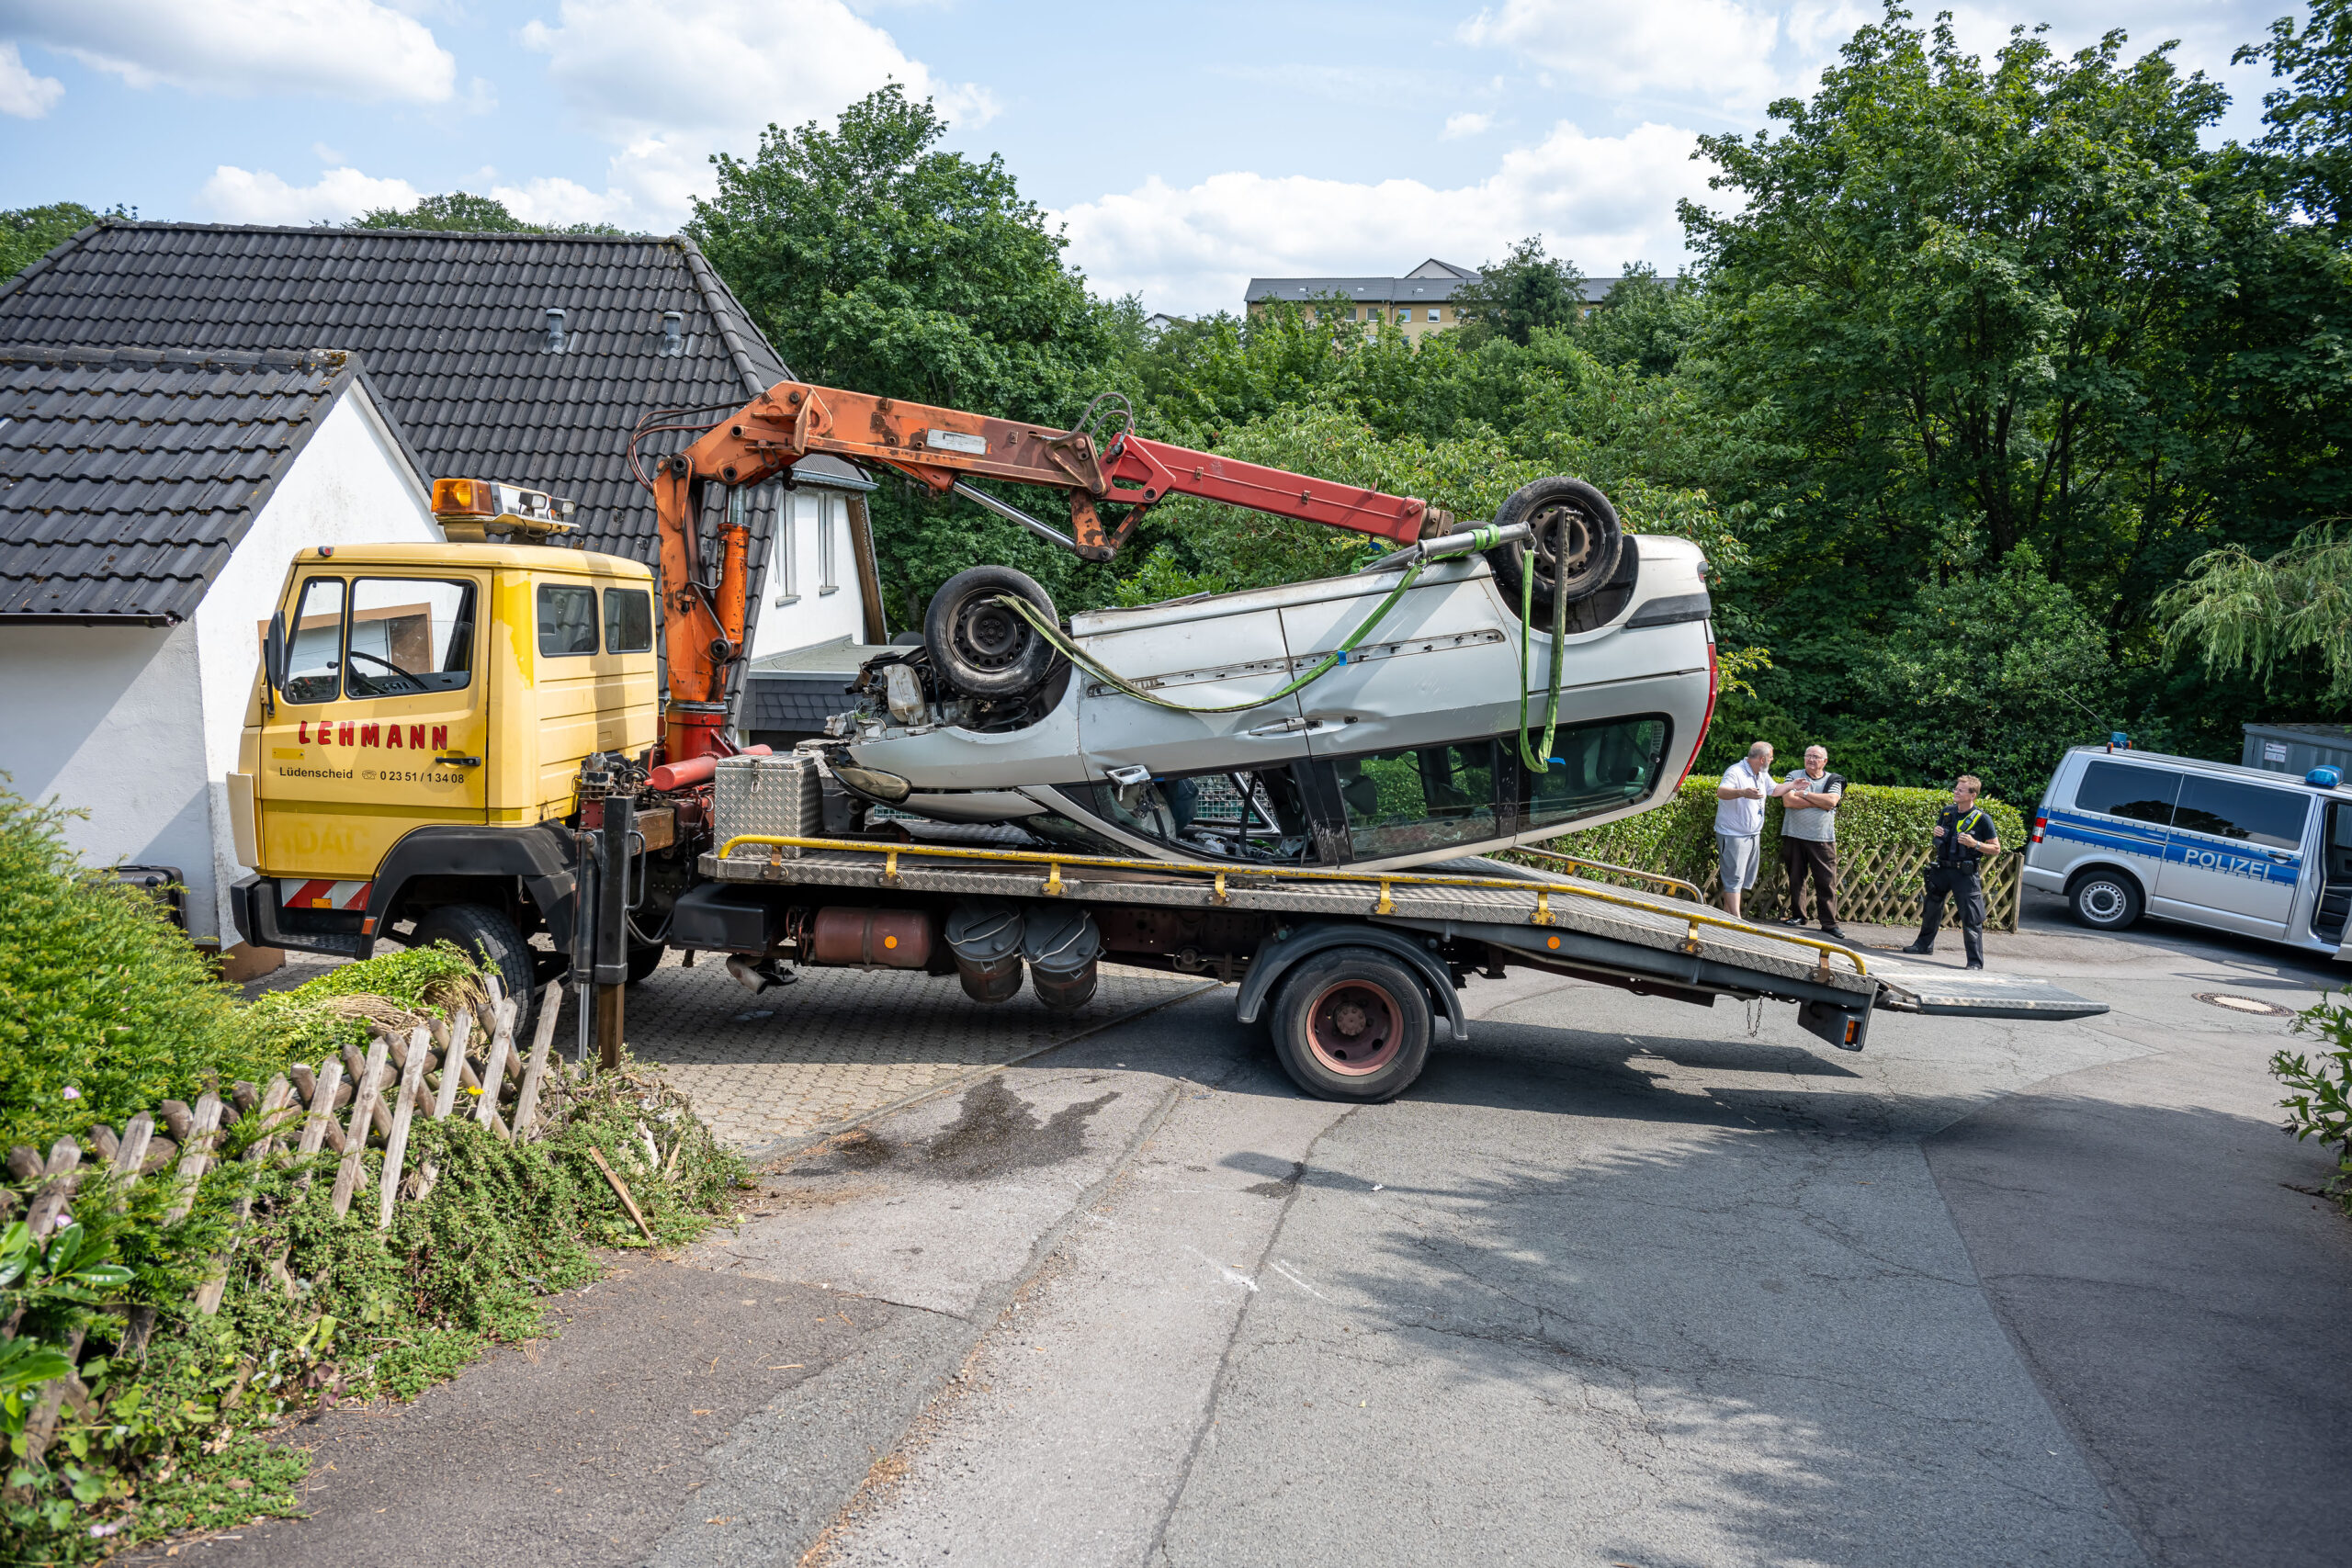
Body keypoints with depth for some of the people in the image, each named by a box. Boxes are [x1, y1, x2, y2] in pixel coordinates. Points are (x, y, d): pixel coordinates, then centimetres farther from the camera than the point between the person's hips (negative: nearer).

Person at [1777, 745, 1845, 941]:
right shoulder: (1794, 776, 6)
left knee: (1827, 881, -4)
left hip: (1823, 840, 0)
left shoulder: (1833, 780, 8)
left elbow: (1831, 801, -12)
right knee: (1795, 878, 5)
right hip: (1795, 836, 1)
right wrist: (1819, 802, -9)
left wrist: (1804, 794, -8)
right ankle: (1797, 916, 19)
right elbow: (1788, 800, -11)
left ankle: (1829, 923, 0)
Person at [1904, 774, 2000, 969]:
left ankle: (1975, 961, -2)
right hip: (1941, 870, 6)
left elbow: (1996, 849, -5)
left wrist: (1975, 844, -21)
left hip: (1965, 874, -6)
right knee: (1931, 907, 19)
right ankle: (1924, 944, 38)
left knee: (1971, 918, -7)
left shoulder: (1982, 819, -9)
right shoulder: (1947, 812, 7)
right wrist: (1936, 833, 1)